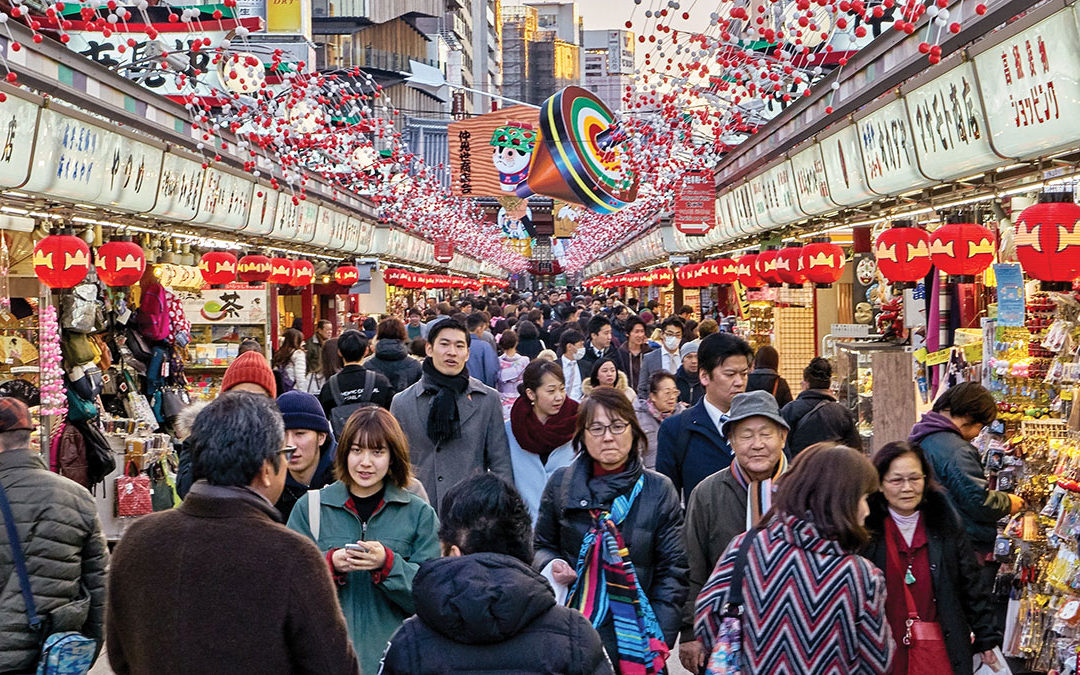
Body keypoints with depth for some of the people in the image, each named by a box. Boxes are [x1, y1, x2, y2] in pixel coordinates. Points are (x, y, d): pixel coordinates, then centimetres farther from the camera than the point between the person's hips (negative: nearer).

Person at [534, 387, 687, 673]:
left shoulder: (659, 490, -2)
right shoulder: (561, 483, 2)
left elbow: (673, 570, -3)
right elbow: (542, 546, 14)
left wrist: (659, 641, -10)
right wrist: (551, 565, -9)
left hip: (635, 634, -1)